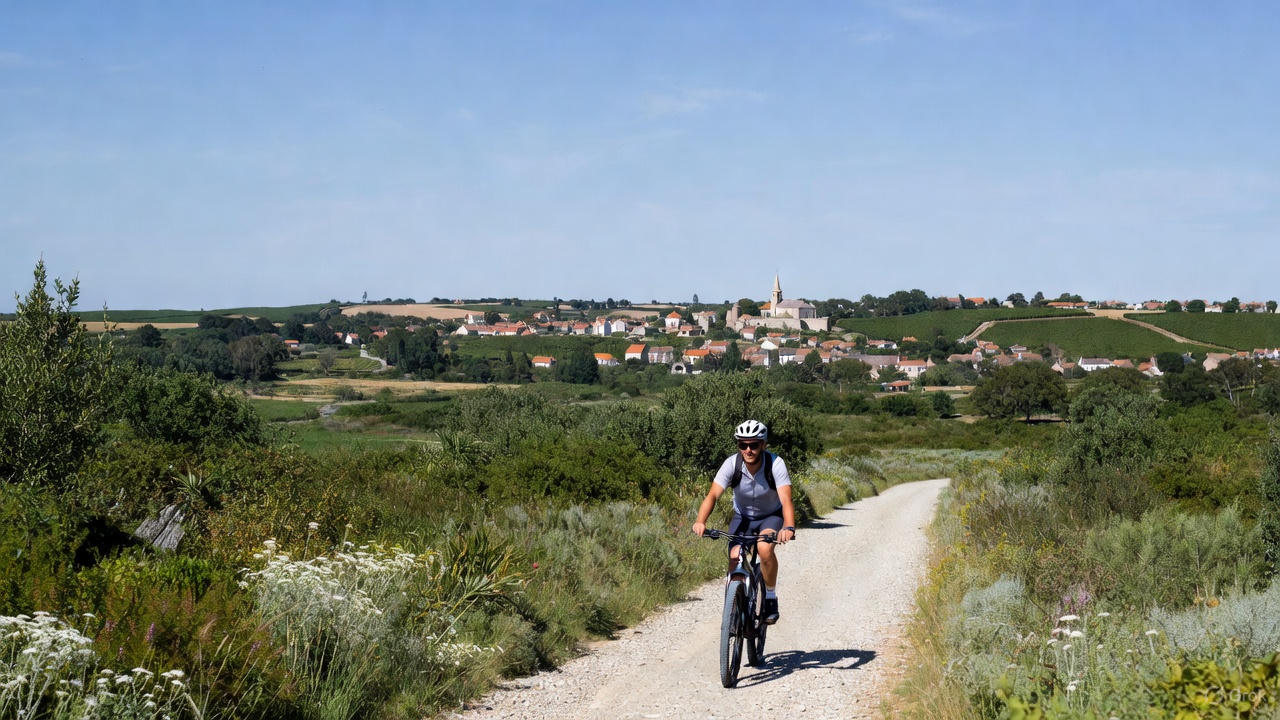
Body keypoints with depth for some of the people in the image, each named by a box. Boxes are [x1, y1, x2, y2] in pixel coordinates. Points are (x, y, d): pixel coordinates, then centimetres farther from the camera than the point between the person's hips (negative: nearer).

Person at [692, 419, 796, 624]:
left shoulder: (775, 464, -28)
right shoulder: (732, 464, -23)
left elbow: (786, 500, -38)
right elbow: (712, 495, -31)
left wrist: (789, 527, -57)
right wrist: (700, 522, -49)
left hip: (771, 516, -2)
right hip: (743, 517, 2)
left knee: (764, 548, -31)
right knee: (734, 559, -16)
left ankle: (770, 598, -10)